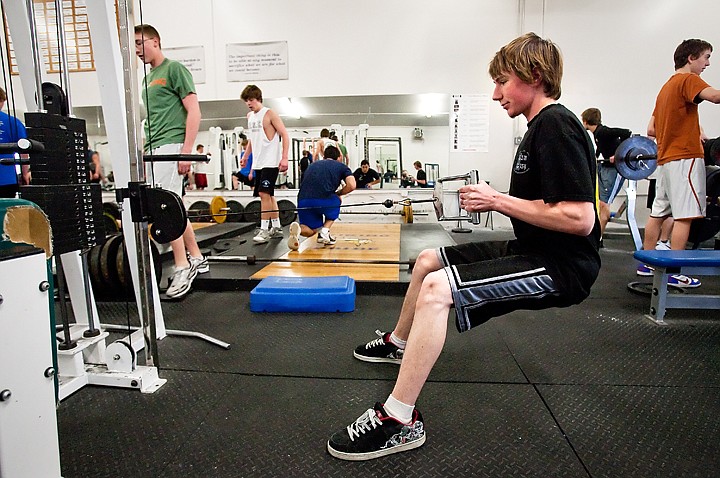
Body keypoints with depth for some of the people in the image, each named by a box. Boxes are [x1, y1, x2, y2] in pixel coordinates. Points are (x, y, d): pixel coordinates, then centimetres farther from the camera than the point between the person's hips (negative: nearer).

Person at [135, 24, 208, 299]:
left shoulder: (174, 69, -1)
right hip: (154, 151, 9)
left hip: (169, 147, -9)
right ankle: (196, 259, 16)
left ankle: (183, 267, -6)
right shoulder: (149, 79, 23)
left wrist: (187, 150, -17)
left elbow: (193, 110, -9)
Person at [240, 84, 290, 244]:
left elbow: (285, 135, -9)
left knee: (264, 193, -14)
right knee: (268, 195, 10)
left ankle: (264, 229, -10)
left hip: (271, 162, -7)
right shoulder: (250, 116, 15)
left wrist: (284, 158, -17)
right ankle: (276, 228, 17)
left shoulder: (269, 114, -5)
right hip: (258, 163, 8)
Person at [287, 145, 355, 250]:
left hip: (303, 201, 3)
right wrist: (338, 193, 19)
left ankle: (298, 228, -13)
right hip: (324, 200, -3)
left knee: (310, 231, 23)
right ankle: (324, 231, 12)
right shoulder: (341, 166, 18)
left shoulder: (312, 165, 31)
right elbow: (351, 186, 3)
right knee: (336, 201, 33)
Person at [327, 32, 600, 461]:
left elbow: (580, 218, -26)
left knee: (436, 288, -28)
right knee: (428, 260, 18)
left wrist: (499, 201, -19)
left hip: (562, 265, -10)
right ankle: (398, 343, 39)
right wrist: (494, 200, 3)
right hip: (536, 250, 11)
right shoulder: (542, 126, 13)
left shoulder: (556, 125, -18)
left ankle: (399, 420, -16)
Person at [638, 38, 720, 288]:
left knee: (658, 212, 11)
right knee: (684, 216, -8)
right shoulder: (688, 80, -5)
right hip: (686, 157, -9)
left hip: (665, 159, 9)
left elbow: (651, 130, 21)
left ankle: (646, 263, 16)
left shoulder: (666, 86, 21)